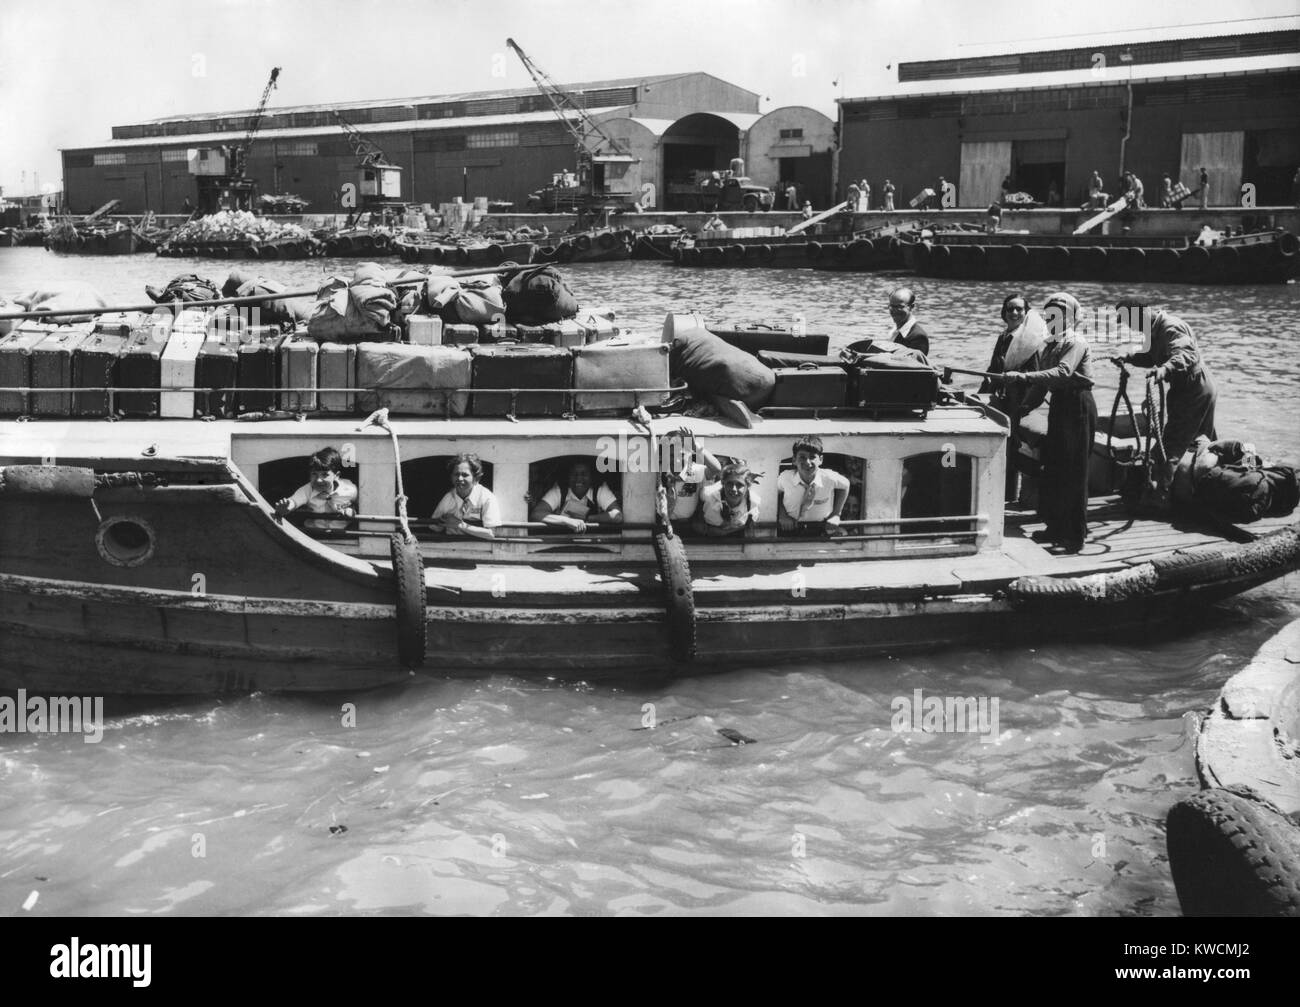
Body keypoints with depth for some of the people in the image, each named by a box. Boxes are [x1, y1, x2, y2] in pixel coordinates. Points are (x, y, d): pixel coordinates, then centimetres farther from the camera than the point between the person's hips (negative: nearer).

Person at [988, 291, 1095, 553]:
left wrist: (1023, 377, -40)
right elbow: (1043, 381, 16)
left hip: (1077, 406, -9)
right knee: (1052, 469, 9)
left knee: (1073, 472, -8)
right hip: (1058, 405, 9)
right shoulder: (1049, 346, 15)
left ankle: (1076, 535, -5)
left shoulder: (1076, 344, -13)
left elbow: (1063, 372, -31)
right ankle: (1056, 527, 17)